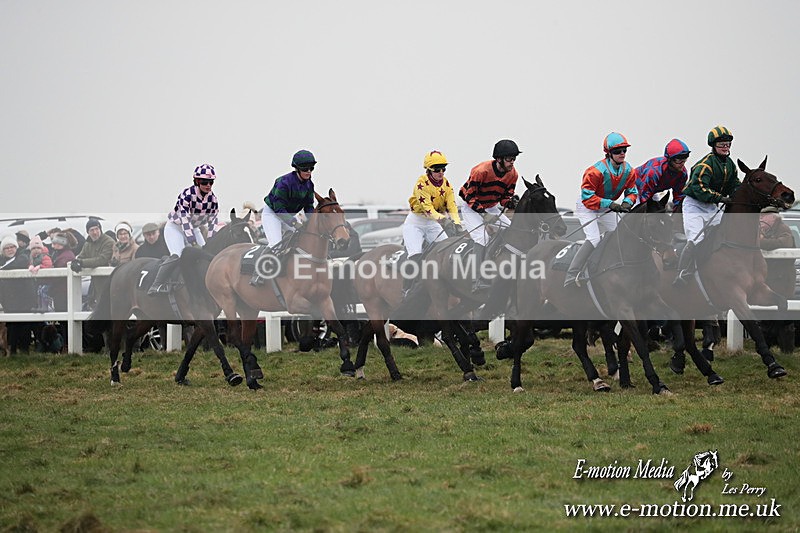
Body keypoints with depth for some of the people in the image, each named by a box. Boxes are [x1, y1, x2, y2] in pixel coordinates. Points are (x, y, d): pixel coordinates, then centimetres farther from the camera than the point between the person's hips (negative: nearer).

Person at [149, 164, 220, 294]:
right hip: (175, 227, -7)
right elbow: (185, 220, -31)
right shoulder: (187, 195, -29)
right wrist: (193, 242, -35)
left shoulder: (213, 199, -10)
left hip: (193, 228, 7)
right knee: (176, 256, -26)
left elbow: (213, 223, -6)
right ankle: (156, 285, -24)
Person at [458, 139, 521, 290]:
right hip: (470, 206, -7)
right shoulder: (481, 171, -30)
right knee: (482, 238, -25)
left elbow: (505, 196, 0)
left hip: (491, 207, 7)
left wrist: (509, 202, -25)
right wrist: (484, 214, -33)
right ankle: (478, 281, -27)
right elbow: (470, 196, -25)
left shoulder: (512, 174, -11)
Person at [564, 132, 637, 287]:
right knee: (594, 239, -23)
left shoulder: (628, 171, -11)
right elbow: (587, 196, -30)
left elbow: (632, 191, 2)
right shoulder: (597, 171, -31)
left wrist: (627, 202, -22)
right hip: (587, 206, -8)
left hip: (607, 208, 8)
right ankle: (570, 277, -24)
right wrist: (609, 204, -36)